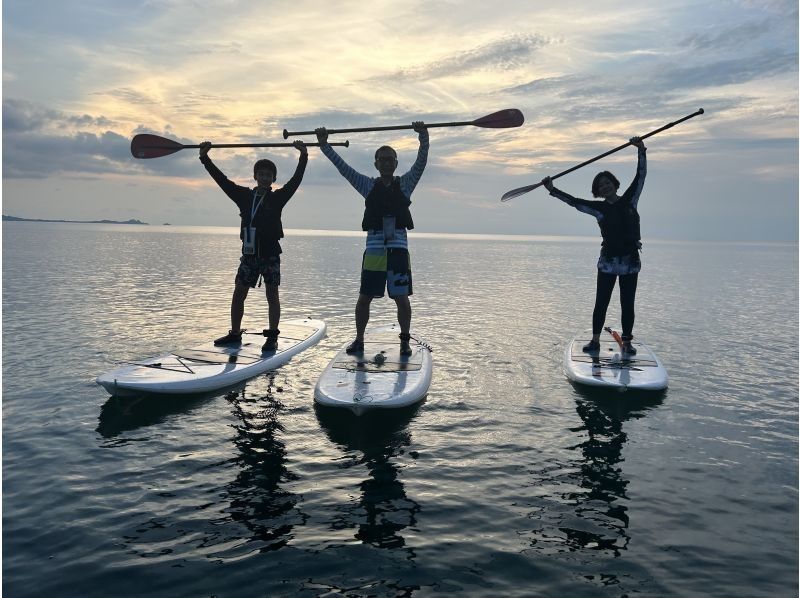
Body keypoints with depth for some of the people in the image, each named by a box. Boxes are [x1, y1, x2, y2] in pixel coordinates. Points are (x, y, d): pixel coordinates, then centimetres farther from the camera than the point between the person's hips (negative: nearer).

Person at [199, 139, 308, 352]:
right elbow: (222, 179, 9)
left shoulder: (278, 198, 0)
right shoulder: (245, 196, 10)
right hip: (249, 254, 4)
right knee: (238, 293, 7)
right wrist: (205, 158, 6)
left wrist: (303, 157, -19)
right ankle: (235, 333, 19)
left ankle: (272, 337, 6)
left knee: (272, 294, 1)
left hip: (270, 254, -4)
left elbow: (296, 180, -10)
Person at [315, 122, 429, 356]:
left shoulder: (405, 184, 9)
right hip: (374, 249, 1)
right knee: (364, 298, 5)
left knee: (402, 299, 0)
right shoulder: (369, 185, 11)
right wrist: (324, 145, 1)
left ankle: (405, 340, 15)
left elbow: (421, 163, -4)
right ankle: (359, 339, 20)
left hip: (398, 249, -1)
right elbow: (343, 167, 7)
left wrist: (423, 137, -18)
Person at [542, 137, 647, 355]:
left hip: (630, 262, 1)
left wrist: (641, 151, -7)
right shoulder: (599, 208, 3)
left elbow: (640, 176, 2)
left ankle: (627, 342, 10)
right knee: (601, 303, 0)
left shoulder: (629, 200, 6)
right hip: (608, 262, -1)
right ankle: (595, 340, 7)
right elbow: (574, 201, -3)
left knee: (628, 304, 4)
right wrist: (552, 189, -9)